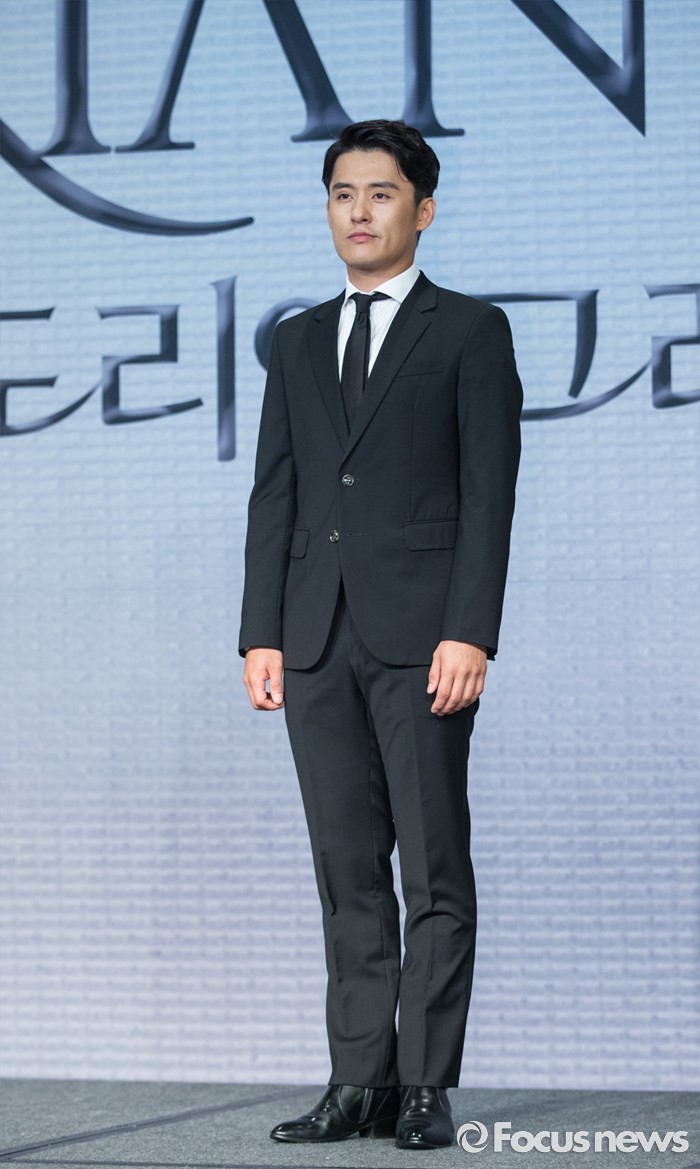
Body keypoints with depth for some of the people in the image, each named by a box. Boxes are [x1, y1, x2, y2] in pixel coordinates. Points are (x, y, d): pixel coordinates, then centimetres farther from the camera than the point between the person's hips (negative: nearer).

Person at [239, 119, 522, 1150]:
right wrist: (262, 634, 4)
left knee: (435, 871, -3)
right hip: (318, 639, 5)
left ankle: (426, 1086, 0)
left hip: (423, 637, -5)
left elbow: (489, 495, -4)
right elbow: (275, 495, 14)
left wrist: (471, 634, -14)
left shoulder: (471, 333, 3)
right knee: (348, 873, 5)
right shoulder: (298, 343, 17)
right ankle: (361, 1082, 8)